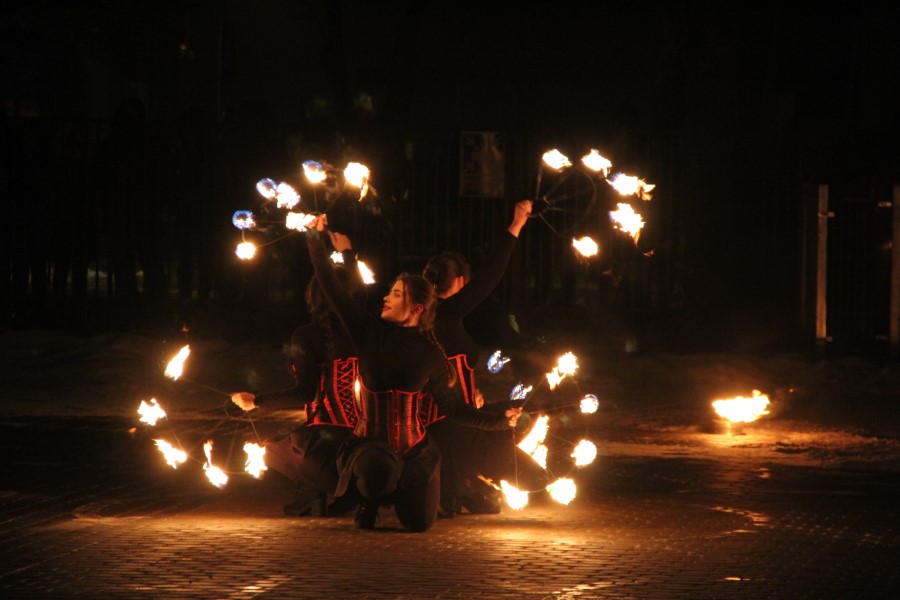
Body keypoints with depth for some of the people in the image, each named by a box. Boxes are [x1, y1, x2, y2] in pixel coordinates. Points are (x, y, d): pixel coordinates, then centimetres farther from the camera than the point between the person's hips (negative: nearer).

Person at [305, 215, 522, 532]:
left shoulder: (430, 355, -2)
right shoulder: (370, 333, -3)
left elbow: (452, 405, 4)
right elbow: (332, 289, -4)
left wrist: (499, 420, -3)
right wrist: (316, 239, -4)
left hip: (414, 448, 2)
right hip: (370, 445, -2)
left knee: (420, 523, -5)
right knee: (377, 471, -38)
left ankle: (396, 491, 32)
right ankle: (370, 499, 3)